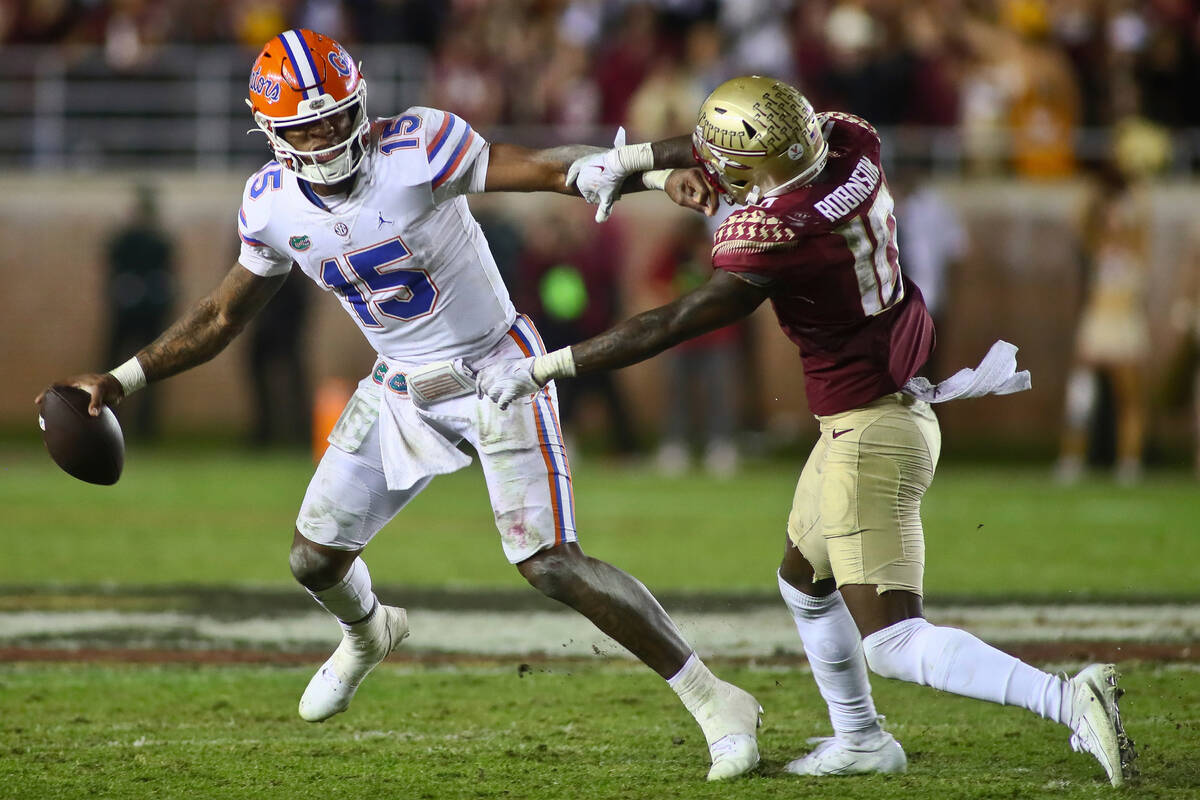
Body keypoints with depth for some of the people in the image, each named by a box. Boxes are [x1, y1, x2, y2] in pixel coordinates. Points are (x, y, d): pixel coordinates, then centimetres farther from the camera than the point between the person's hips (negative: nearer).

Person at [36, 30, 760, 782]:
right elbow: (226, 315, 10)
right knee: (316, 561, 9)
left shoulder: (415, 150, -24)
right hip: (402, 389, 6)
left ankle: (714, 700, -5)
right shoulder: (274, 205, -6)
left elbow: (548, 168, -32)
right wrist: (124, 380, 8)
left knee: (552, 564, -17)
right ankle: (368, 633, 48)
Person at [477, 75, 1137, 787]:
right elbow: (758, 144, 17)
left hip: (868, 434, -9)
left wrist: (542, 369, -12)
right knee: (805, 581, 28)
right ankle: (862, 741, 39)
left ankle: (1069, 700, -22)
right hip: (901, 403, 10)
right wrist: (627, 160, 19)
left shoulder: (776, 236, -25)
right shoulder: (852, 145, -5)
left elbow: (668, 329, -19)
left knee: (891, 642, -11)